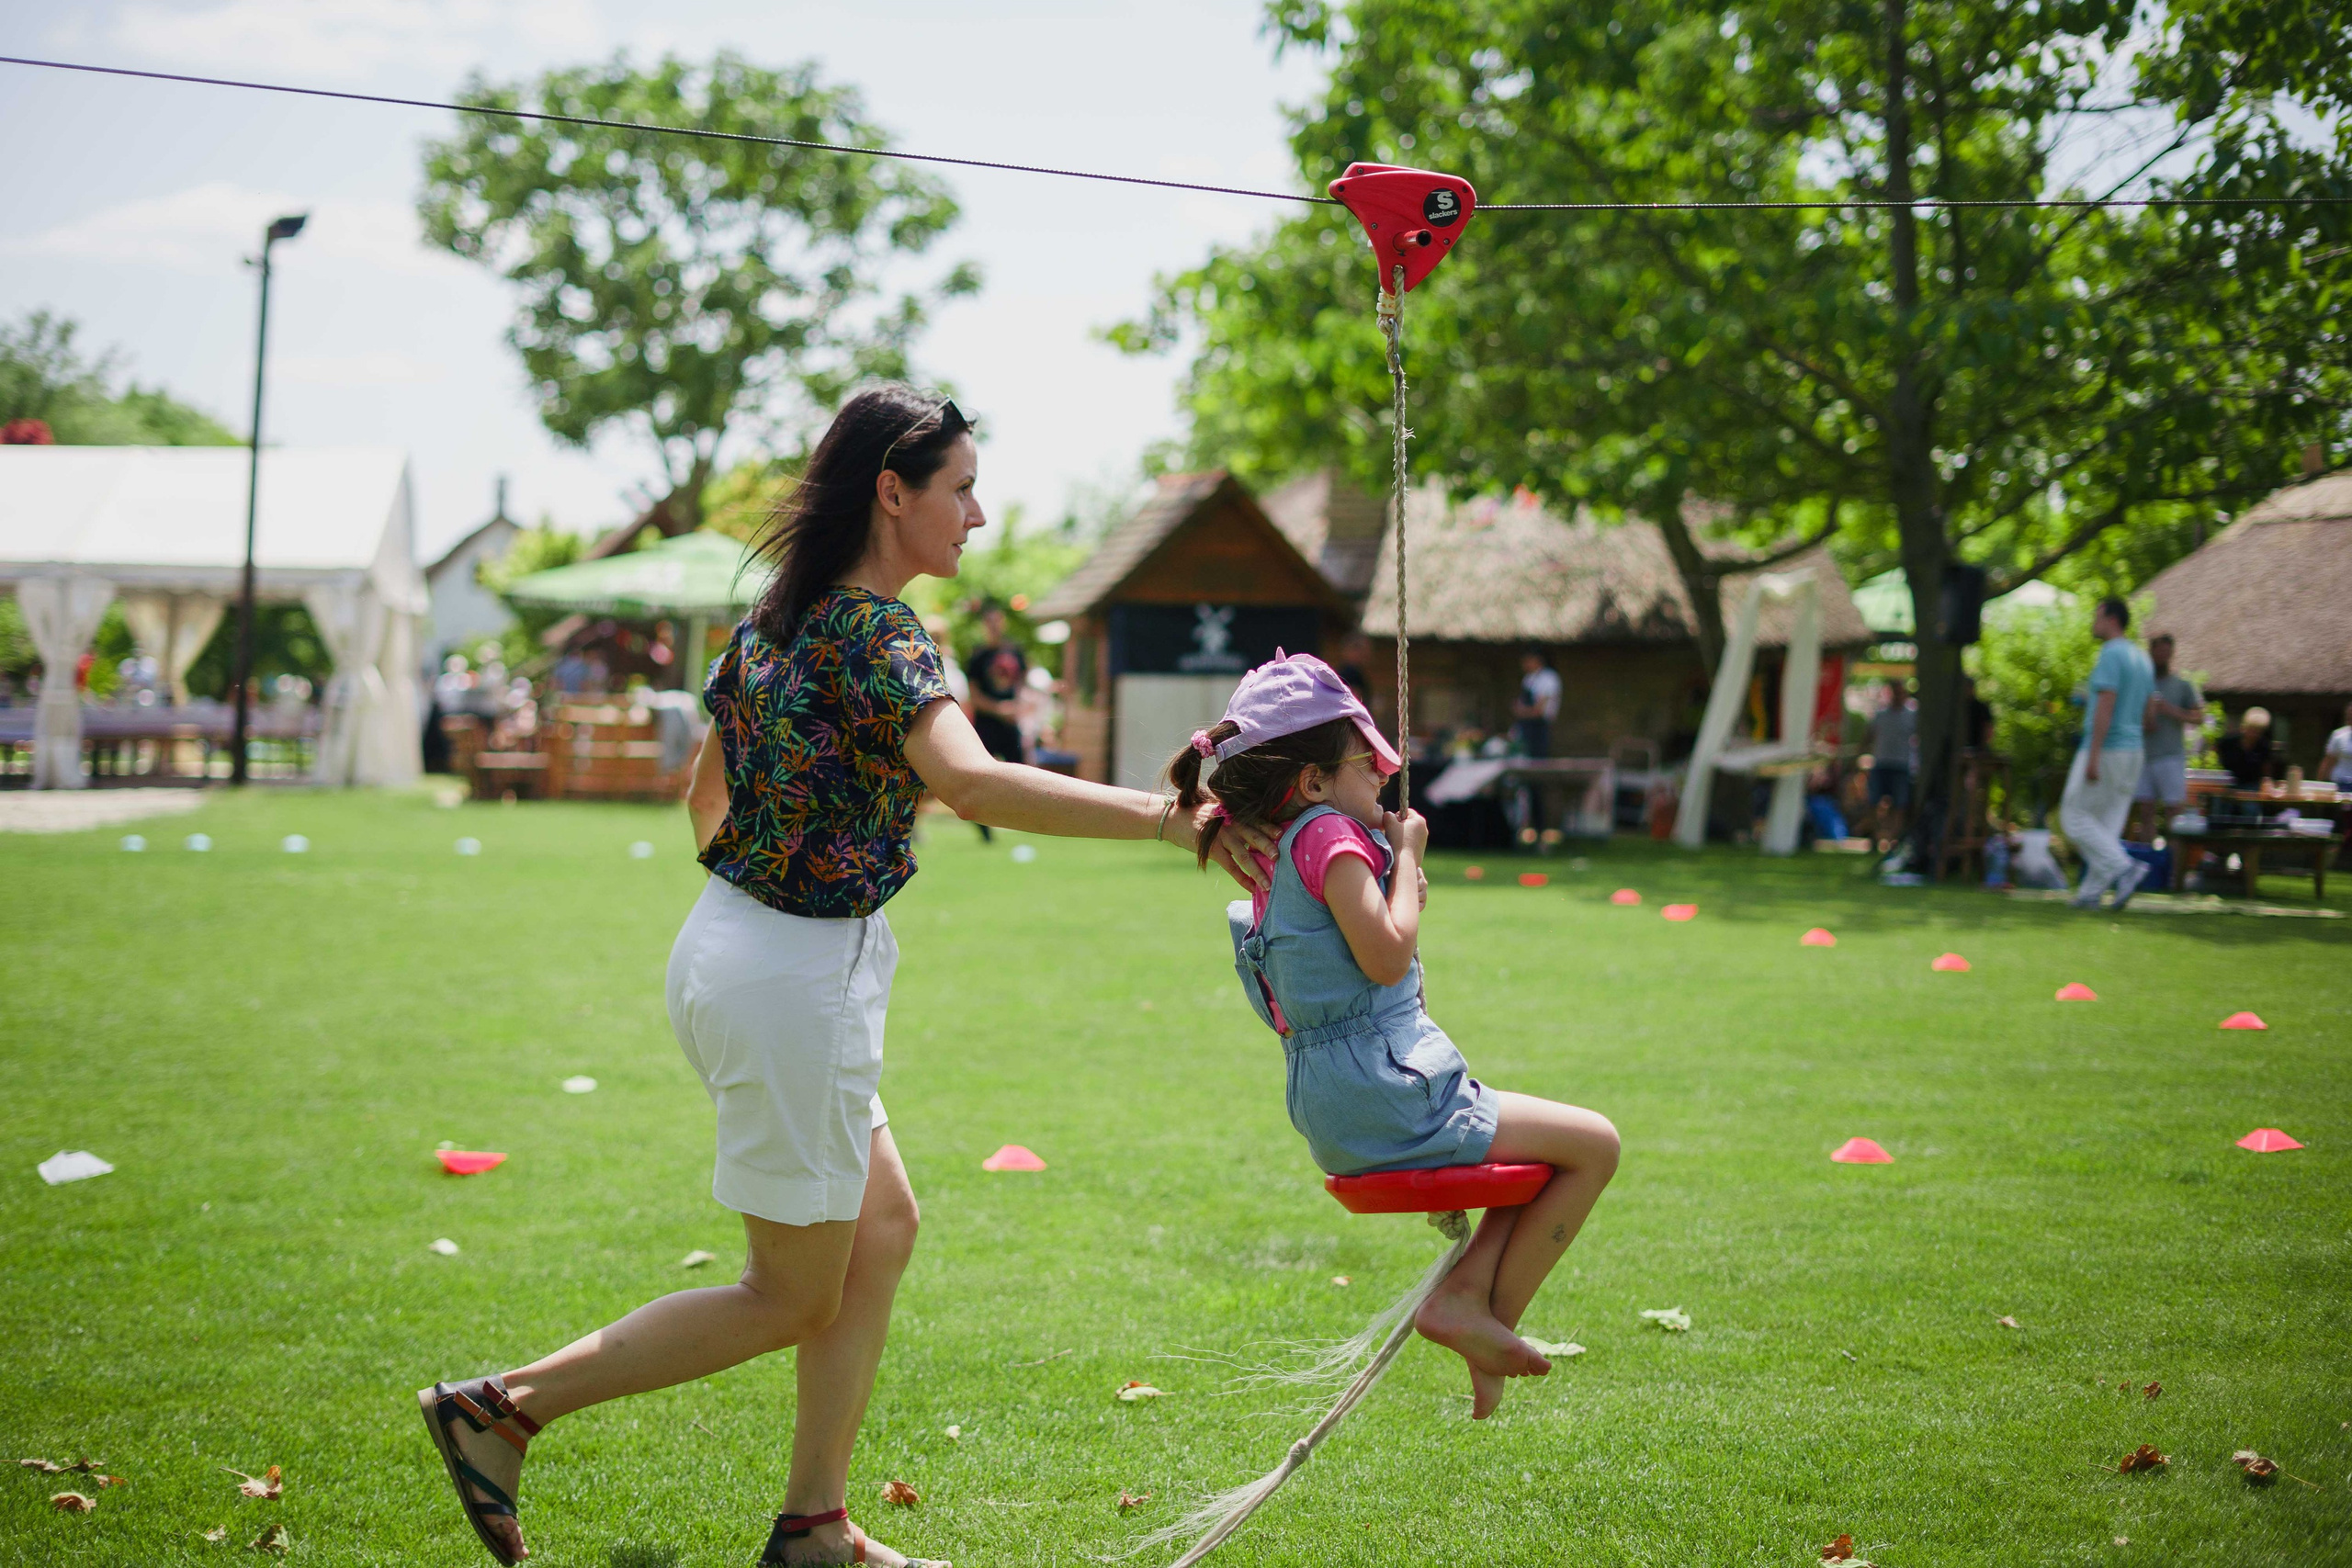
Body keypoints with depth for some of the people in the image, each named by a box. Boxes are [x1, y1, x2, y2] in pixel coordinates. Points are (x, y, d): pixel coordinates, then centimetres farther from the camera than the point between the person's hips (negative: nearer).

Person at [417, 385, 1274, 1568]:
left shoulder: (776, 617, 9)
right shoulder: (877, 629, -19)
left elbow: (705, 793, 19)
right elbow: (970, 781, -36)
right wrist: (1167, 817, -38)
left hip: (731, 941, 9)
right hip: (792, 979, -9)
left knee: (880, 1228, 17)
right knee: (795, 1296, 4)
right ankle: (501, 1409, 5)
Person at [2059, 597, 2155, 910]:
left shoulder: (2110, 655, -14)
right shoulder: (2143, 660, 14)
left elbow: (2106, 706, -22)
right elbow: (2148, 714, 17)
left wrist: (2093, 757, -25)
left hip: (2104, 750, -8)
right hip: (2132, 752, 8)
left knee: (2075, 817, 0)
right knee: (2107, 826, 8)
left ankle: (2125, 869, -14)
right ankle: (2090, 893, 7)